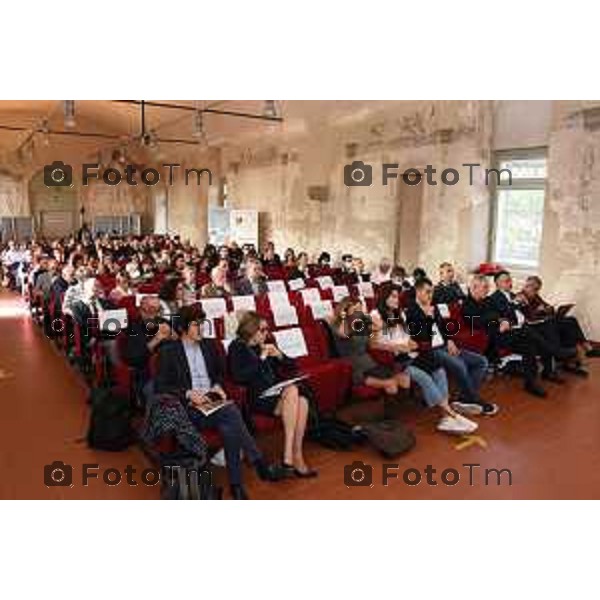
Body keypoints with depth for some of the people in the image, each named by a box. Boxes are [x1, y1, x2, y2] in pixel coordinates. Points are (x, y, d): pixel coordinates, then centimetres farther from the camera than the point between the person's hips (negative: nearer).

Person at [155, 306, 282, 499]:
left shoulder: (209, 345, 16)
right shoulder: (168, 351, 2)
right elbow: (160, 386, -2)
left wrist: (217, 386, 2)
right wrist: (188, 393, -16)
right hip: (189, 407, -4)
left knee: (229, 427, -31)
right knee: (231, 413, -32)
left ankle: (236, 484, -24)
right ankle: (259, 463, -24)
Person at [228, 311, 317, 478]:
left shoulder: (265, 345, 18)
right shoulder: (237, 348, 2)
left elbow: (290, 365, 21)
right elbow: (238, 377, -14)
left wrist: (279, 355, 2)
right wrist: (261, 359, -12)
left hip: (276, 392, 5)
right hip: (256, 397, -5)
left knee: (302, 401, -26)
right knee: (292, 391, -30)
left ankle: (296, 456, -22)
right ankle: (292, 457, -27)